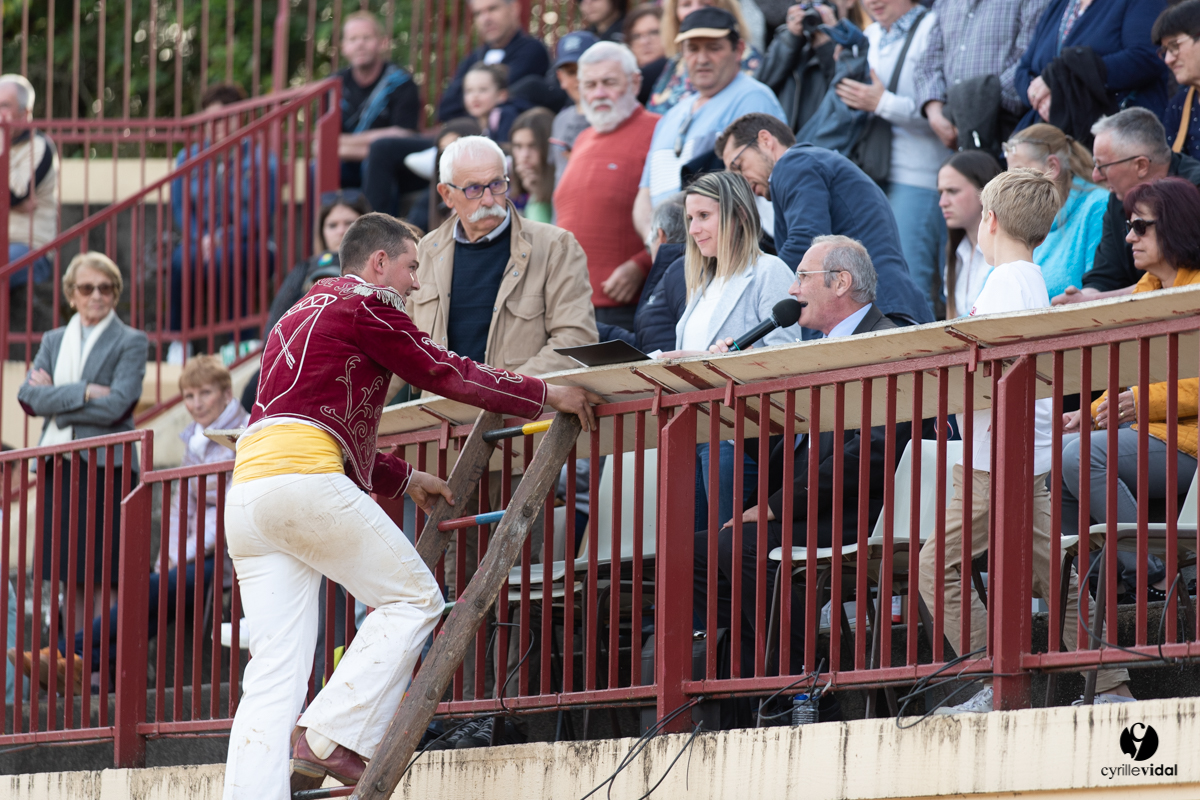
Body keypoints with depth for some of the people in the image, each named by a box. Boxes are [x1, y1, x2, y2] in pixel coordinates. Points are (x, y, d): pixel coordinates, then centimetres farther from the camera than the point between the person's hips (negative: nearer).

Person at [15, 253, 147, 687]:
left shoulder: (130, 342, 2)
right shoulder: (53, 341, 17)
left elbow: (115, 405, -10)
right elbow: (29, 396, 2)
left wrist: (56, 398, -4)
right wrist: (82, 393, -10)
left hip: (106, 467, -5)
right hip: (58, 467, 5)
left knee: (101, 576, -8)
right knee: (70, 575, 5)